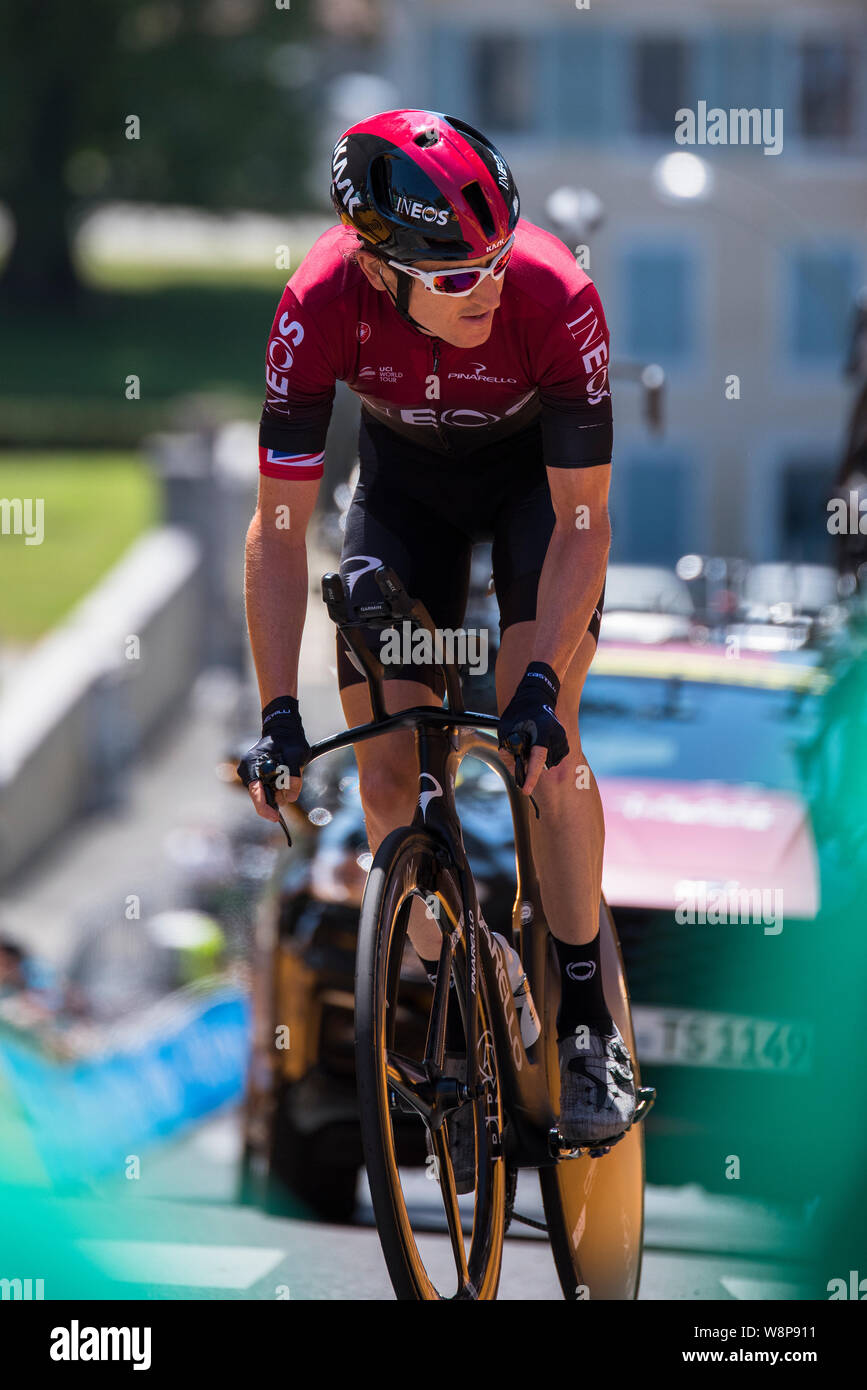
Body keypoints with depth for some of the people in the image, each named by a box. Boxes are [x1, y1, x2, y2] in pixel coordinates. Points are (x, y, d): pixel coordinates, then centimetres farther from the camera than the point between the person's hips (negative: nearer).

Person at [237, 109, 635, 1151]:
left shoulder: (556, 299, -38)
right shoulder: (321, 308, -34)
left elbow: (582, 520, -28)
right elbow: (279, 528, -26)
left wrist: (543, 683, -38)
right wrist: (278, 713, -31)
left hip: (536, 467, -2)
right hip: (404, 473, 2)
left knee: (538, 732, -19)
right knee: (387, 768, -6)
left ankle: (587, 1024, -9)